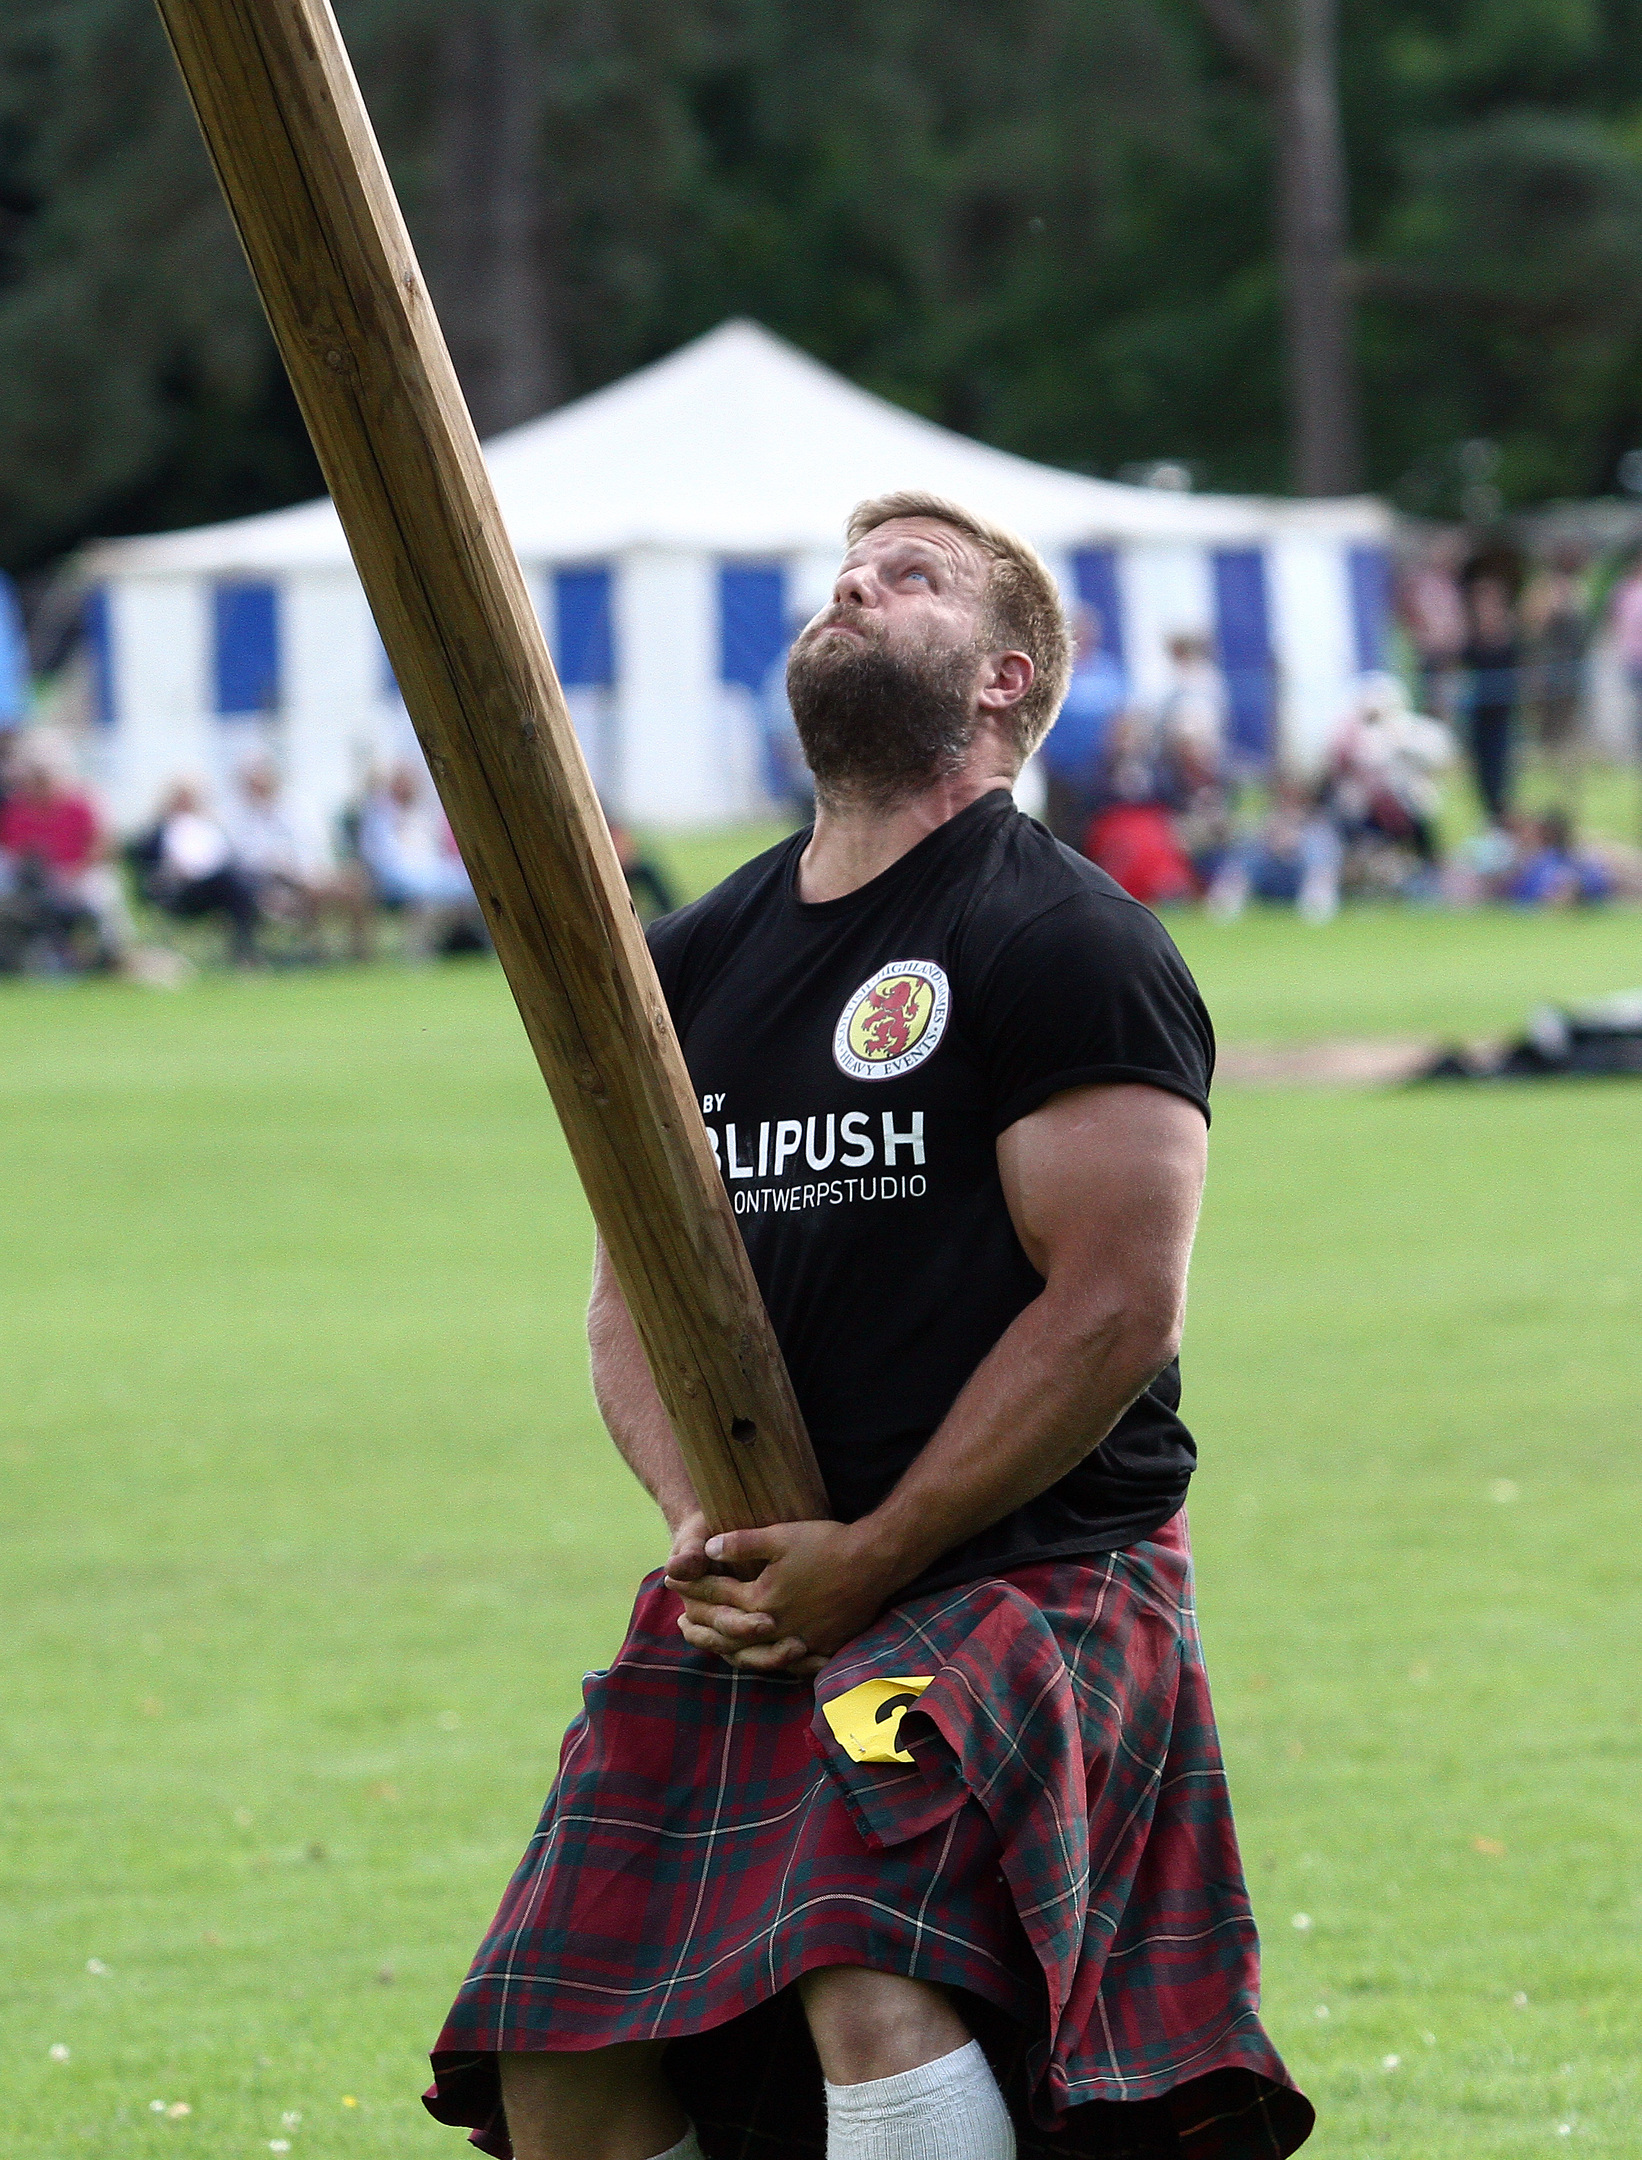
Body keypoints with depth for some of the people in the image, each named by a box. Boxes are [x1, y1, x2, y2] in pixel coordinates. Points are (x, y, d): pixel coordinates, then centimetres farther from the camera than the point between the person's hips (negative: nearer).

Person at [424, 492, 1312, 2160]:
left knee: (880, 1992, -29)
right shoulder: (697, 959, 16)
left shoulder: (1066, 944, -5)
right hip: (754, 1592, 7)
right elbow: (634, 1287, 17)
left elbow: (1115, 1307, -13)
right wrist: (703, 1519, -3)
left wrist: (870, 1558, -14)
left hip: (1024, 1571, -7)